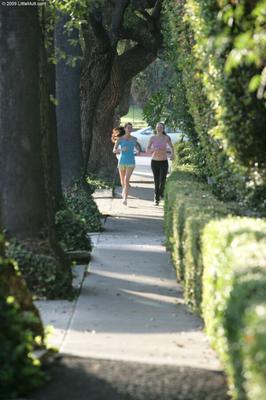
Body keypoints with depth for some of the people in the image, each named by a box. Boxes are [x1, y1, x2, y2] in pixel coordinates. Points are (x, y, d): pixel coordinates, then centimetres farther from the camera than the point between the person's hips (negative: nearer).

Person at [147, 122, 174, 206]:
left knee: (162, 180, -13)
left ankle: (161, 192, 20)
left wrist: (172, 153, -3)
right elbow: (147, 150, -7)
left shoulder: (167, 138, -5)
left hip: (164, 162, 0)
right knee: (156, 181, -1)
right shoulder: (152, 138, -5)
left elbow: (171, 146, 14)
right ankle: (156, 199, 15)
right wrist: (154, 149, -27)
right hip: (154, 162, 0)